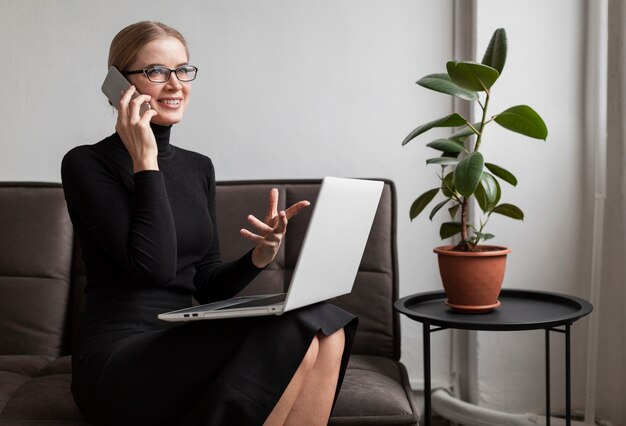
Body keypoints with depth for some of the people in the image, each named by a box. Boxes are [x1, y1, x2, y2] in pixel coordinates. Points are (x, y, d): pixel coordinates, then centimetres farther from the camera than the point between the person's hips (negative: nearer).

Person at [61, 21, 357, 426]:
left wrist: (262, 254, -5)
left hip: (180, 345, 7)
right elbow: (154, 267, -17)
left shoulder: (199, 167, 15)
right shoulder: (86, 164, -5)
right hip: (118, 358, -6)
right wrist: (146, 161, -13)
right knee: (294, 335, -26)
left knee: (328, 329, -18)